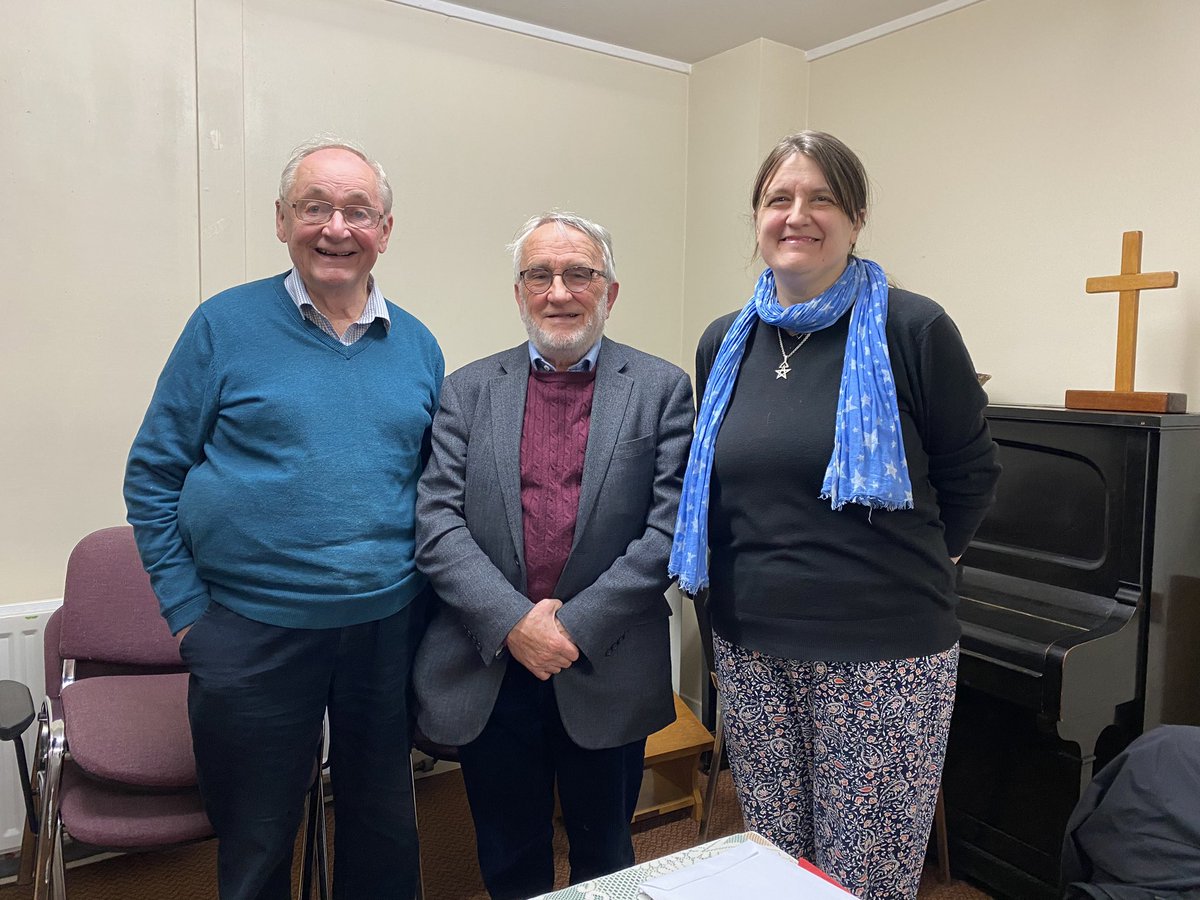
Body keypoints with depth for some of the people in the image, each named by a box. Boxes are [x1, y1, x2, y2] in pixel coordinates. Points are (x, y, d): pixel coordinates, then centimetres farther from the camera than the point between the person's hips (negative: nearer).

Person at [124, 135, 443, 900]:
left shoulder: (417, 347, 4)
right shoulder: (225, 326, -5)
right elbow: (153, 476, -2)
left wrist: (425, 586, 2)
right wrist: (187, 612, -5)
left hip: (388, 629, 3)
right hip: (253, 635, -2)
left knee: (386, 837, 20)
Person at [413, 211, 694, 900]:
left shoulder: (661, 389, -1)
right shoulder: (470, 390, 4)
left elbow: (670, 528, -9)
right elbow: (437, 521, -4)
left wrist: (576, 625, -14)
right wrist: (513, 622, -15)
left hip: (607, 674, -1)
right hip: (487, 672, 2)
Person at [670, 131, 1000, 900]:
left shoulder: (912, 330, -8)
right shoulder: (725, 344, 6)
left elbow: (970, 474, 2)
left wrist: (905, 570, 7)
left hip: (886, 655, -3)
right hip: (752, 650, 4)